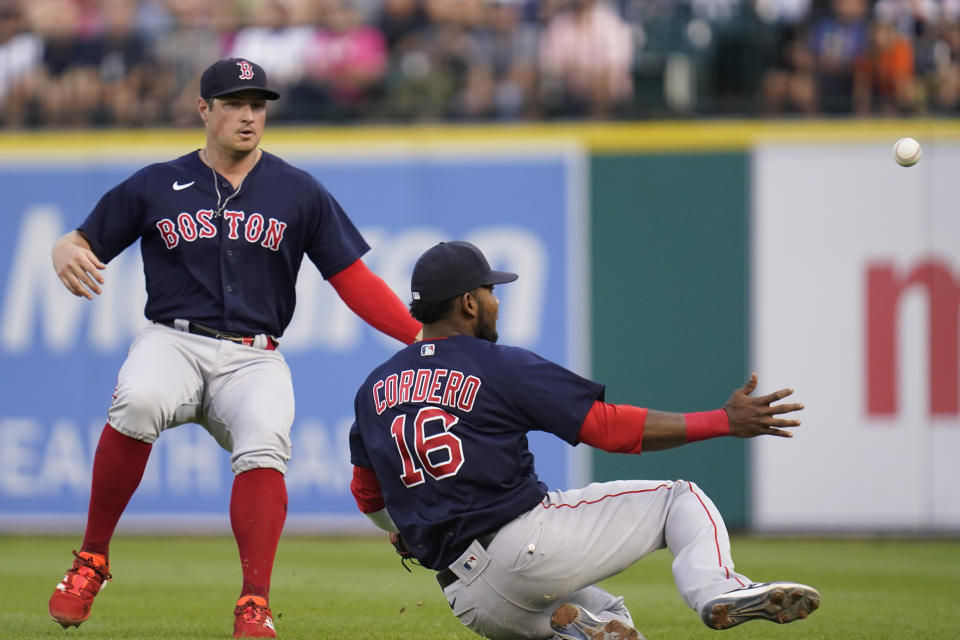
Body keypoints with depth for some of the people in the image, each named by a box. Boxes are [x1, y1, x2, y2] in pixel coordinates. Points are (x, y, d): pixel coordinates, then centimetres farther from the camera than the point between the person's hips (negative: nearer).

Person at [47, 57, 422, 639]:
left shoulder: (299, 192, 10)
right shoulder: (156, 186, 10)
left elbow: (354, 280, 9)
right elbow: (82, 243, 12)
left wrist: (422, 335, -4)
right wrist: (66, 254, -15)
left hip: (253, 360, 1)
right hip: (173, 342, -1)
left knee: (264, 444, -31)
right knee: (139, 401, -35)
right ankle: (92, 560, -20)